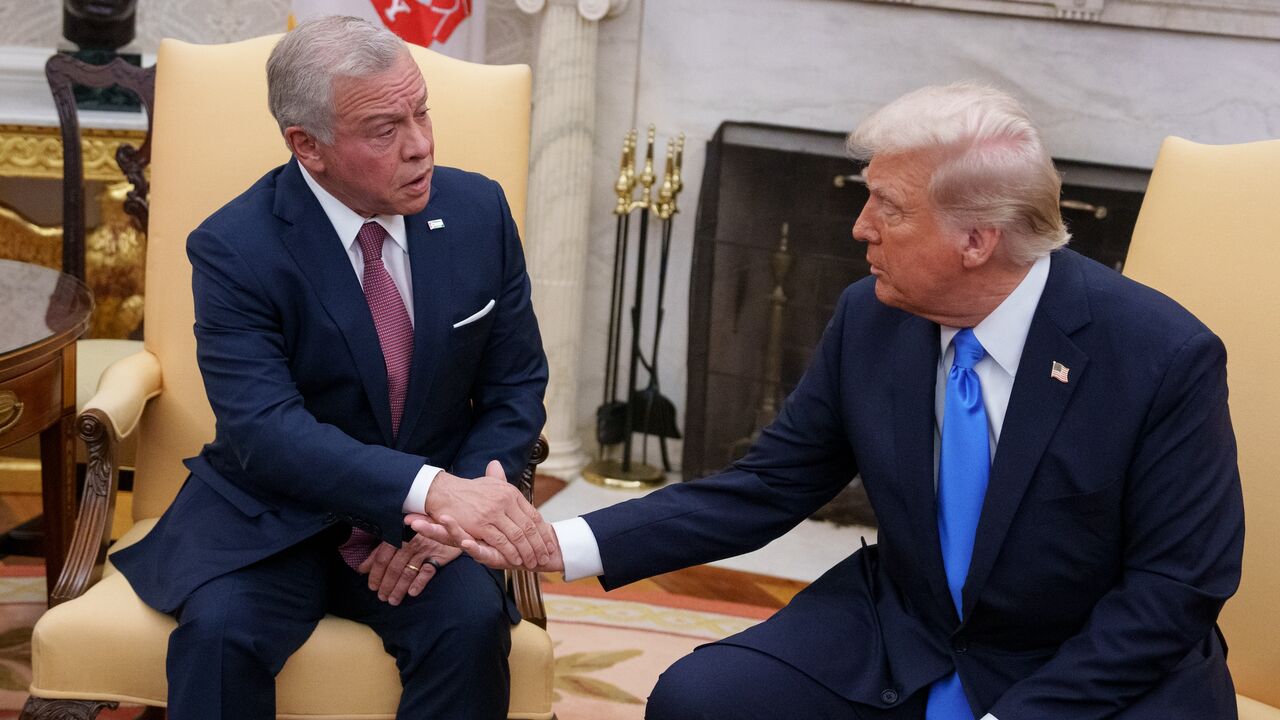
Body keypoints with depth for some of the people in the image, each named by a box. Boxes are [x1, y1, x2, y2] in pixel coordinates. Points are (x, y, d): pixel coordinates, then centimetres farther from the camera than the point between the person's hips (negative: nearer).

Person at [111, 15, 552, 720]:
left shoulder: (478, 210, -3)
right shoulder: (234, 247, -14)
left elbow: (515, 387, 3)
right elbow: (265, 429, -25)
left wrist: (451, 515, -15)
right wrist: (434, 490, -40)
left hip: (424, 527, 2)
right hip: (273, 521, -2)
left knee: (471, 621, -27)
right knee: (220, 629, -30)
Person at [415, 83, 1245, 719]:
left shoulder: (1166, 358, -19)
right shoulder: (870, 319, -7)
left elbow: (1176, 585, -14)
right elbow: (763, 490, -1)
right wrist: (562, 545, -12)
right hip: (899, 636, 4)